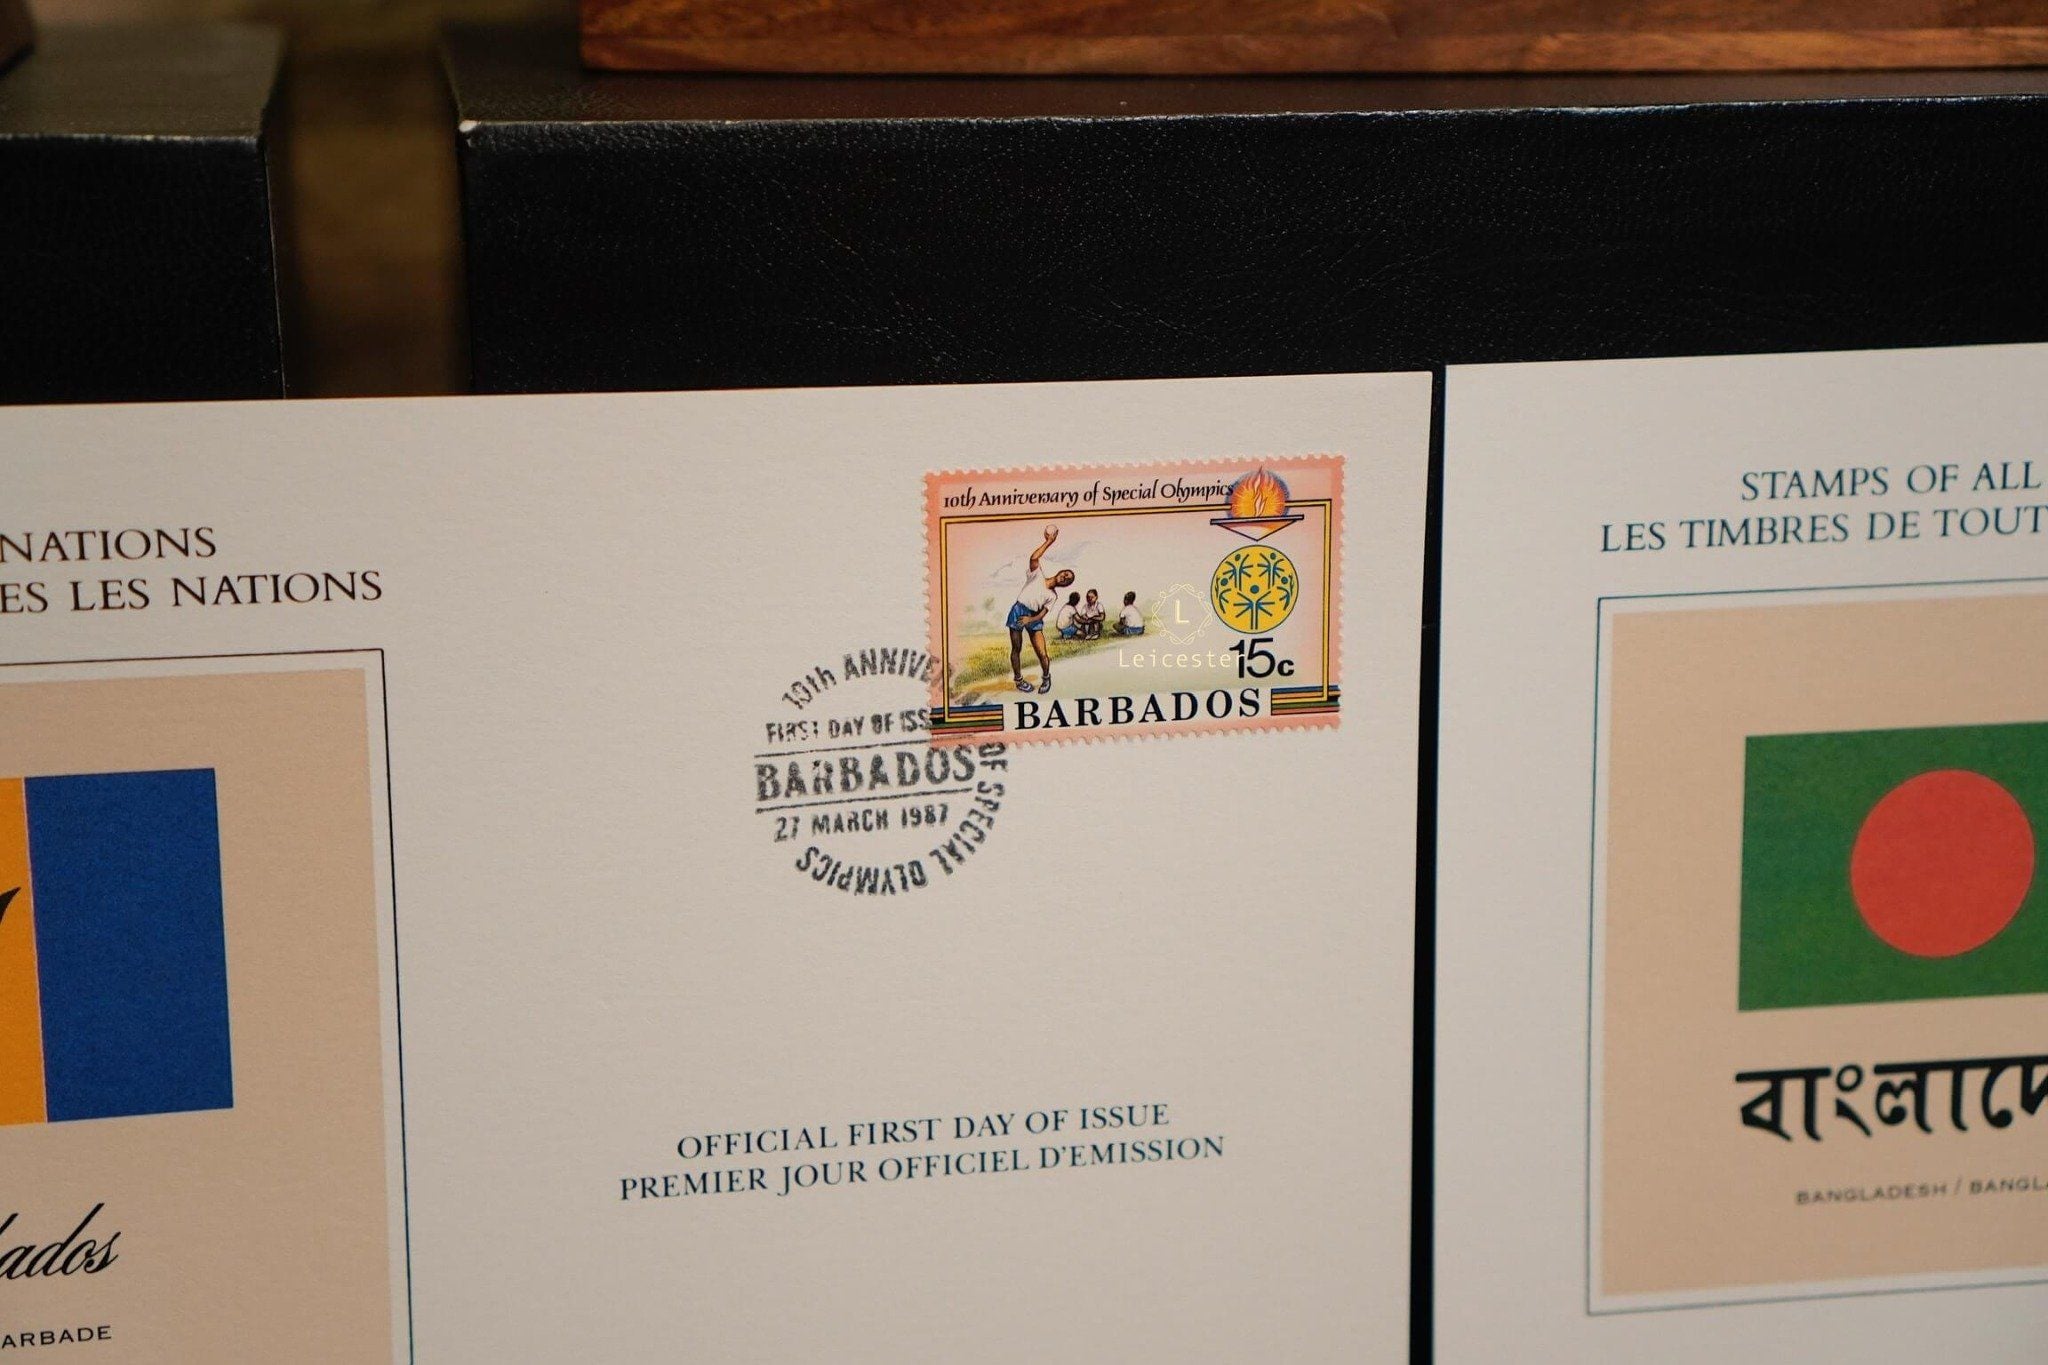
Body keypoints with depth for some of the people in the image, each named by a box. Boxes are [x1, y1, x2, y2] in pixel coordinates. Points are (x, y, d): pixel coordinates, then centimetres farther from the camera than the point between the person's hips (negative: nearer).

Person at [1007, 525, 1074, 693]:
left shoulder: (1053, 596, 9)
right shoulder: (1036, 576, 4)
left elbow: (1043, 613, -4)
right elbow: (1034, 558, -14)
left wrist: (1030, 619, -23)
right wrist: (1049, 542, -13)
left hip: (1034, 617, 2)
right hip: (1018, 611, -2)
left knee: (1042, 654, -7)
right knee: (1016, 649, 3)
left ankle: (1046, 678, 19)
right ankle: (1018, 679, 19)